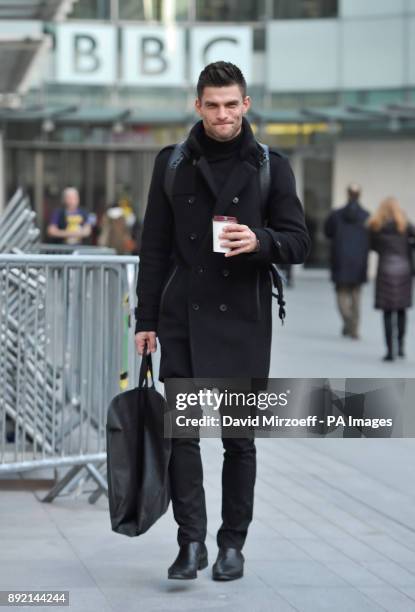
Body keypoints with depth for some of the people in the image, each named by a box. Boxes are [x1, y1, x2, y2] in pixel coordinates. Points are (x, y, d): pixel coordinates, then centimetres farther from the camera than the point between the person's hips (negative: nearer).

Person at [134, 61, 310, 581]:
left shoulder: (270, 166, 3)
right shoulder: (171, 163, 6)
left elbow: (298, 241, 2)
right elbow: (154, 247, 7)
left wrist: (260, 241, -19)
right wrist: (146, 319, 3)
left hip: (243, 320, -1)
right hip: (182, 318, 1)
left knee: (239, 436, 5)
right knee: (180, 430, -5)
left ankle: (232, 543, 16)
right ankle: (191, 542, -1)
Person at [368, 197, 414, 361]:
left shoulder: (375, 226, 3)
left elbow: (373, 246, 10)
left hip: (385, 270, 0)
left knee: (387, 312, 1)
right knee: (401, 310, 13)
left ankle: (390, 350, -4)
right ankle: (401, 346, 13)